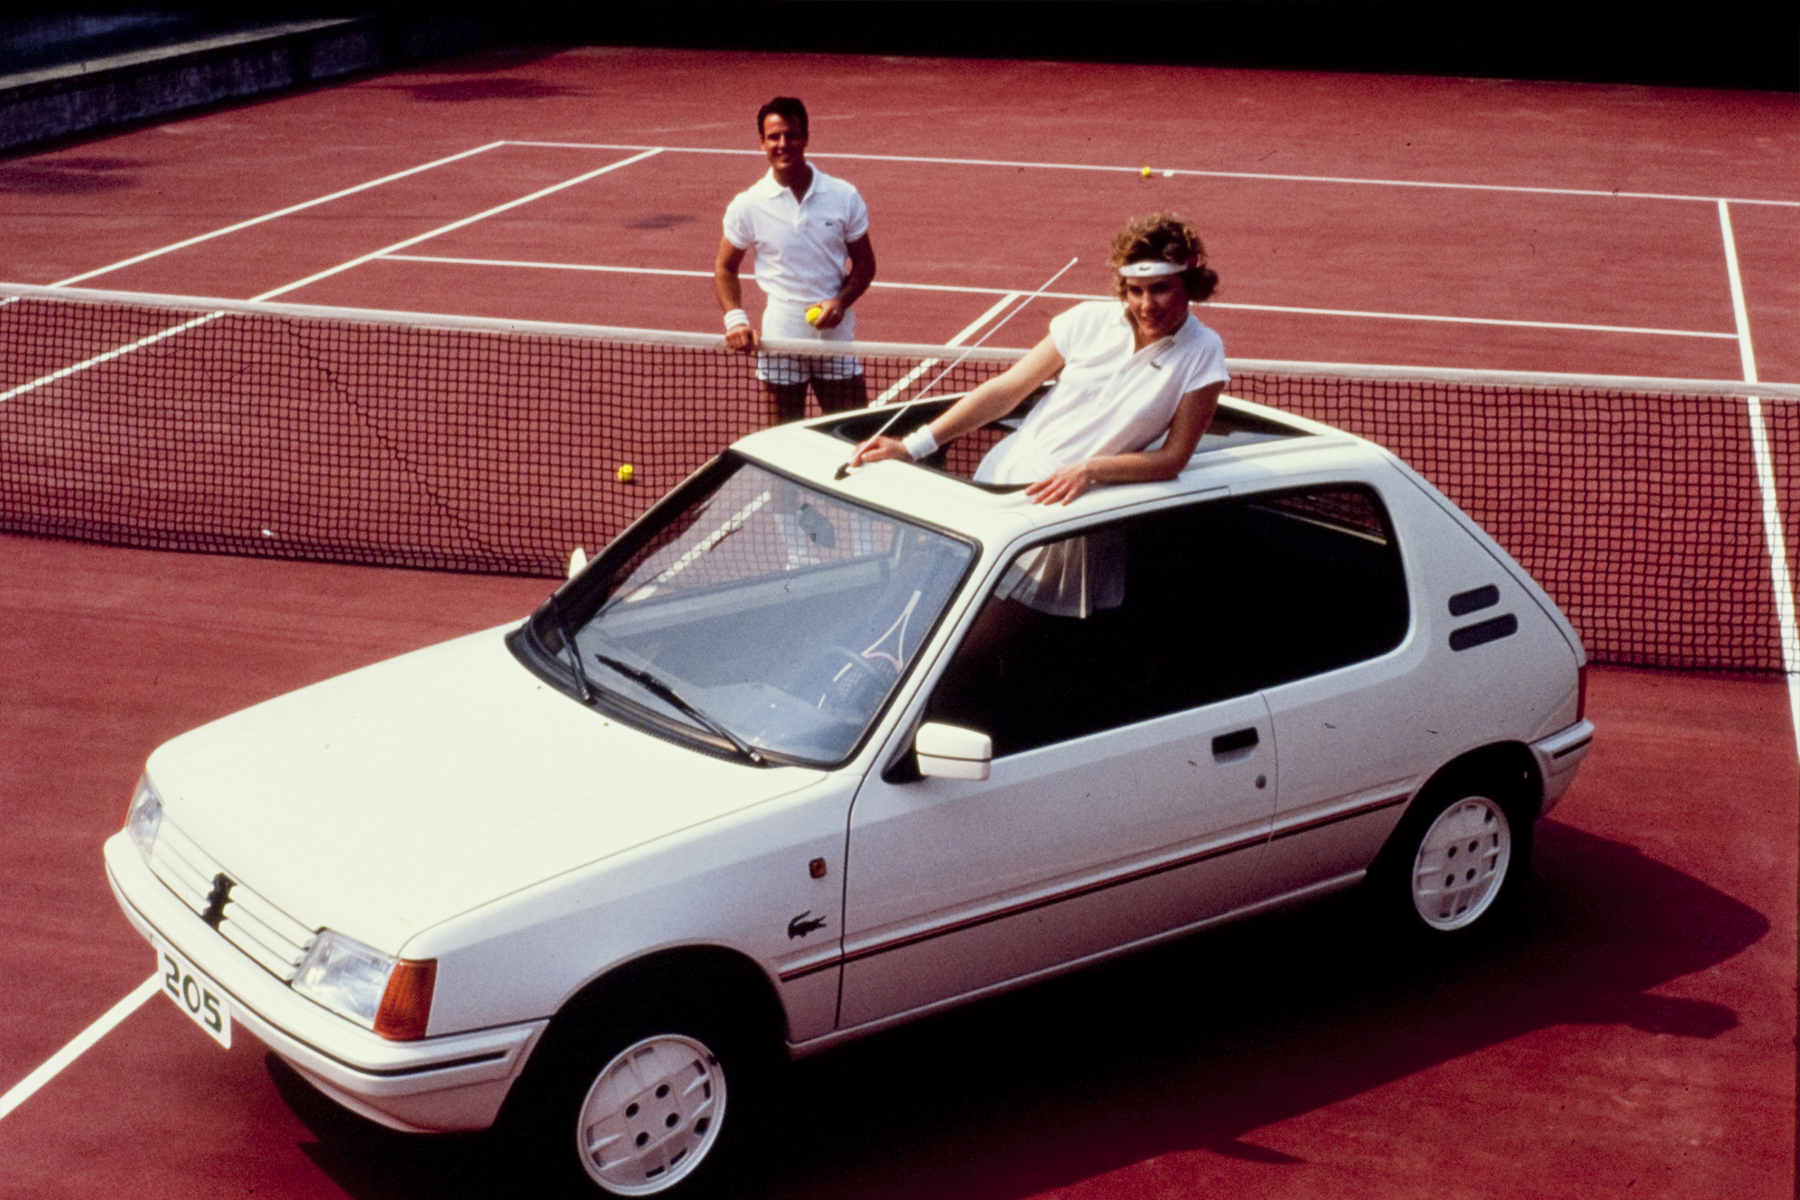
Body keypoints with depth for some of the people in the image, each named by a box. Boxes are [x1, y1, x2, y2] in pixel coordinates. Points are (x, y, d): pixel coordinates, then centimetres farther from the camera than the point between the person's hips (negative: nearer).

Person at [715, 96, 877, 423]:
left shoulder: (844, 197, -1)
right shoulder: (747, 205, -2)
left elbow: (864, 264, 7)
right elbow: (725, 268, 8)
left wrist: (840, 301, -12)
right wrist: (735, 318, -9)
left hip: (835, 332, 1)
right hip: (780, 336, -1)